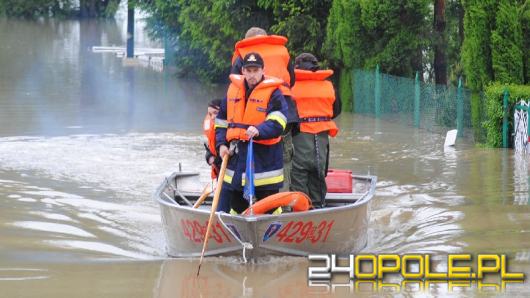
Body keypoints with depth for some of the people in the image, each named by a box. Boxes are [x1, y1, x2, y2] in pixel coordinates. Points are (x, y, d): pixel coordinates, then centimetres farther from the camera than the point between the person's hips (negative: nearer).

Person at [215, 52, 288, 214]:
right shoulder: (233, 90, 9)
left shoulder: (273, 93, -8)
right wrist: (221, 144, 4)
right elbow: (221, 121, 17)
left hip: (264, 155, -5)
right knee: (236, 203, 16)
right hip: (237, 154, 5)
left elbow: (277, 123, -20)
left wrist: (259, 130, -37)